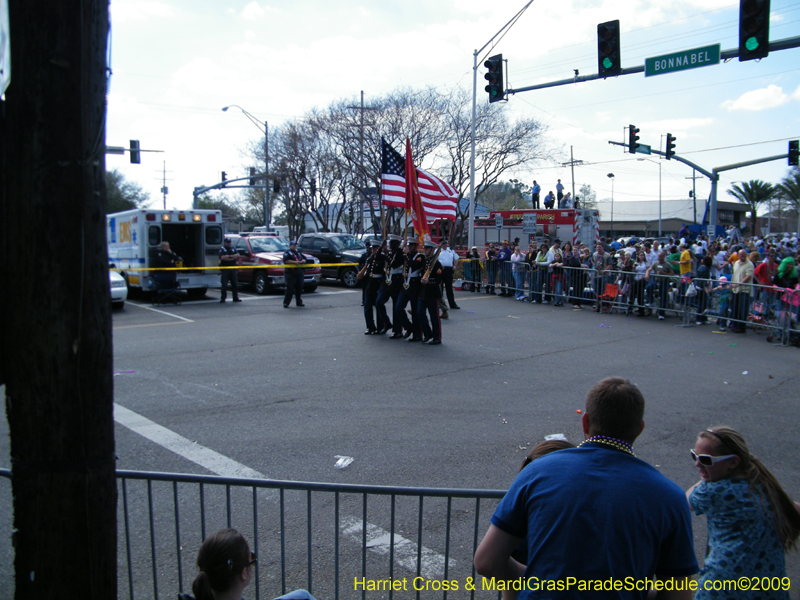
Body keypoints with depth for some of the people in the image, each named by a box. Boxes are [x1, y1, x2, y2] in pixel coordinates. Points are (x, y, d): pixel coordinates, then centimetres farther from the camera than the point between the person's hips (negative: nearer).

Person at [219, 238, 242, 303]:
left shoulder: (233, 249, 18)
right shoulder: (222, 249, 2)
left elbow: (238, 255, 2)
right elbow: (222, 257, -15)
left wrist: (229, 256, -10)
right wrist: (233, 257, -8)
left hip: (233, 269, 5)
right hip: (225, 269, -5)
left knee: (235, 284, 6)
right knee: (224, 285, -6)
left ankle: (236, 298, 14)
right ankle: (222, 299, -3)